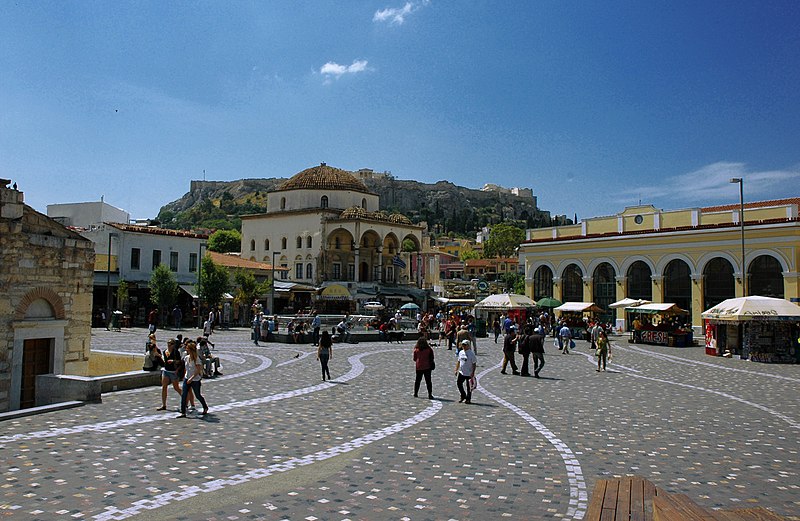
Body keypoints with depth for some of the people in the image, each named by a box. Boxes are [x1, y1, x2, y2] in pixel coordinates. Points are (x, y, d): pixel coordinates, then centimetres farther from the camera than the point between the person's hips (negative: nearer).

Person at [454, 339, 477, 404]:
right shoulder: (460, 352, 7)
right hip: (461, 372, 6)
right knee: (459, 383, 7)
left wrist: (473, 372, -16)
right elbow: (458, 361, 17)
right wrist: (456, 369, 13)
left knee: (469, 386, 4)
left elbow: (474, 364, -11)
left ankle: (468, 399, 18)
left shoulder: (471, 353, -12)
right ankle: (463, 396, 26)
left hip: (469, 373, -6)